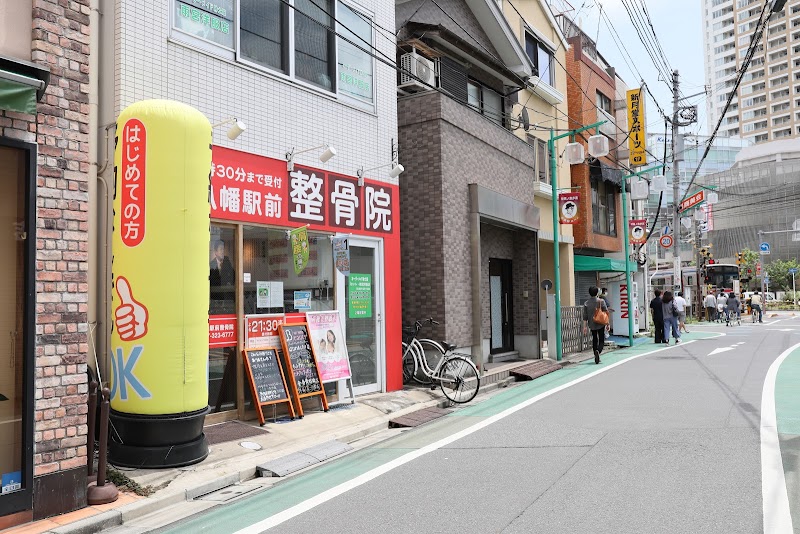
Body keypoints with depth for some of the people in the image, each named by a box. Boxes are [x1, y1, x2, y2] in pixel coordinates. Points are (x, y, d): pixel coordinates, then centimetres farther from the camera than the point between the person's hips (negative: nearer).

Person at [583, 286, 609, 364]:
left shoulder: (586, 303, -2)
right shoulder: (601, 301, -7)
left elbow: (585, 316, -2)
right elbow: (606, 312, -6)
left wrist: (585, 326, 2)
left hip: (592, 325, 2)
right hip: (600, 324, -2)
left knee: (594, 340, 14)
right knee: (601, 340, 4)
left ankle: (596, 358, 16)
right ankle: (598, 351, -25)